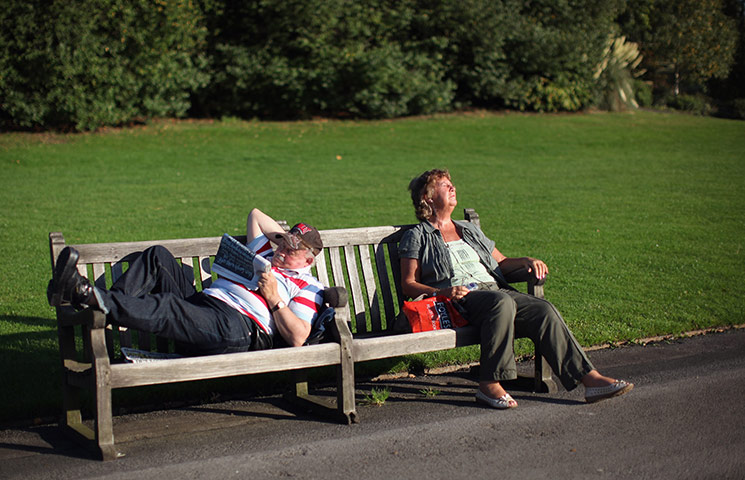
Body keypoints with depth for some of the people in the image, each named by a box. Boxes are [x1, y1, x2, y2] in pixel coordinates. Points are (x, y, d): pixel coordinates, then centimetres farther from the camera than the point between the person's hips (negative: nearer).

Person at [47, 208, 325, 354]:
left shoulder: (308, 288, 11)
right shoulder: (265, 255, 33)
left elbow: (298, 339, -5)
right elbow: (255, 215, 48)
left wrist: (274, 298, -6)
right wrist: (284, 237, 35)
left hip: (236, 327, -8)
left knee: (168, 307, -36)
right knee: (158, 256, -7)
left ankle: (89, 296, -45)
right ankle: (113, 302, -28)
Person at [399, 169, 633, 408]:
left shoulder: (469, 230, 30)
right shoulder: (417, 237, 12)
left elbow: (501, 263, 29)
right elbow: (409, 285, 3)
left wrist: (526, 261, 7)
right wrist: (443, 292, -15)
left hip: (495, 288, 5)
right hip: (462, 299, -5)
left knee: (543, 310, -21)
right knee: (501, 302, -38)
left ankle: (590, 379, -27)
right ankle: (489, 385, -37)